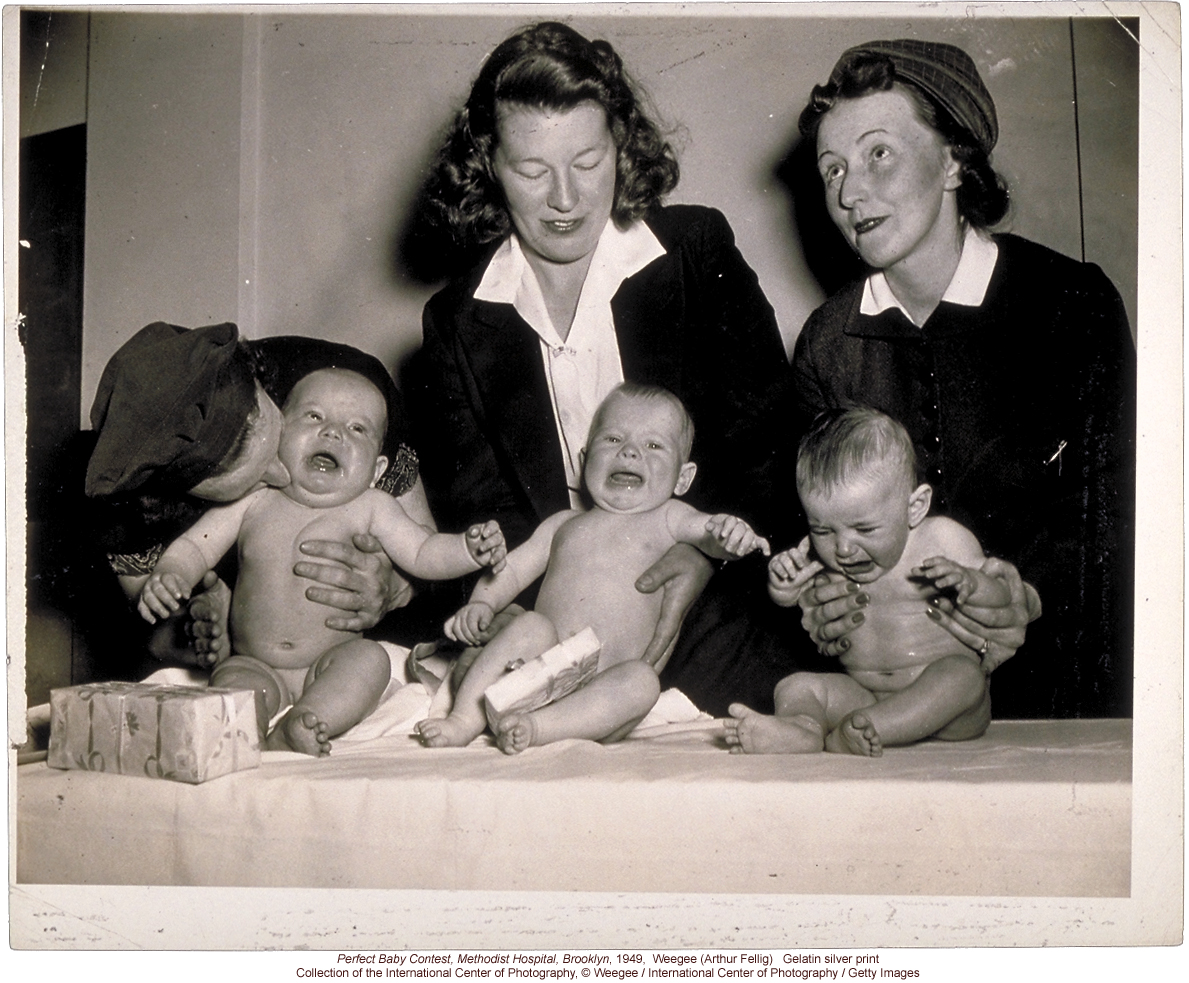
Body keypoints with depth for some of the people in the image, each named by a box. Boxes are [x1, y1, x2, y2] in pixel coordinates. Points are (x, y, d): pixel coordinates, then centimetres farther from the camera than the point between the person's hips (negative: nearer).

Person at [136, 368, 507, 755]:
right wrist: (166, 577, -18)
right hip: (257, 668, 1)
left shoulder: (370, 508, -1)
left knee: (370, 659, -28)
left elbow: (422, 552, -3)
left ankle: (294, 729, -35)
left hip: (331, 671, 0)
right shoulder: (251, 501, 1)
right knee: (230, 681, -27)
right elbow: (195, 546, 4)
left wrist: (469, 550, -23)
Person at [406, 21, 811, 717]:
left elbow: (773, 442, 3)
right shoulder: (456, 323, 8)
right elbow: (474, 507, 3)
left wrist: (711, 553, -16)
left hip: (708, 617, 0)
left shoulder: (700, 250, 6)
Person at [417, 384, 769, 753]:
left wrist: (733, 534, -25)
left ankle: (536, 727, -40)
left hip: (604, 684, -1)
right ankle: (464, 720, -27)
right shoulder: (564, 524, 23)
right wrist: (481, 604, 1)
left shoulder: (666, 519, 16)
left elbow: (711, 534, 0)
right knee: (533, 626, -28)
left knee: (642, 680, -32)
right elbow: (510, 569, 22)